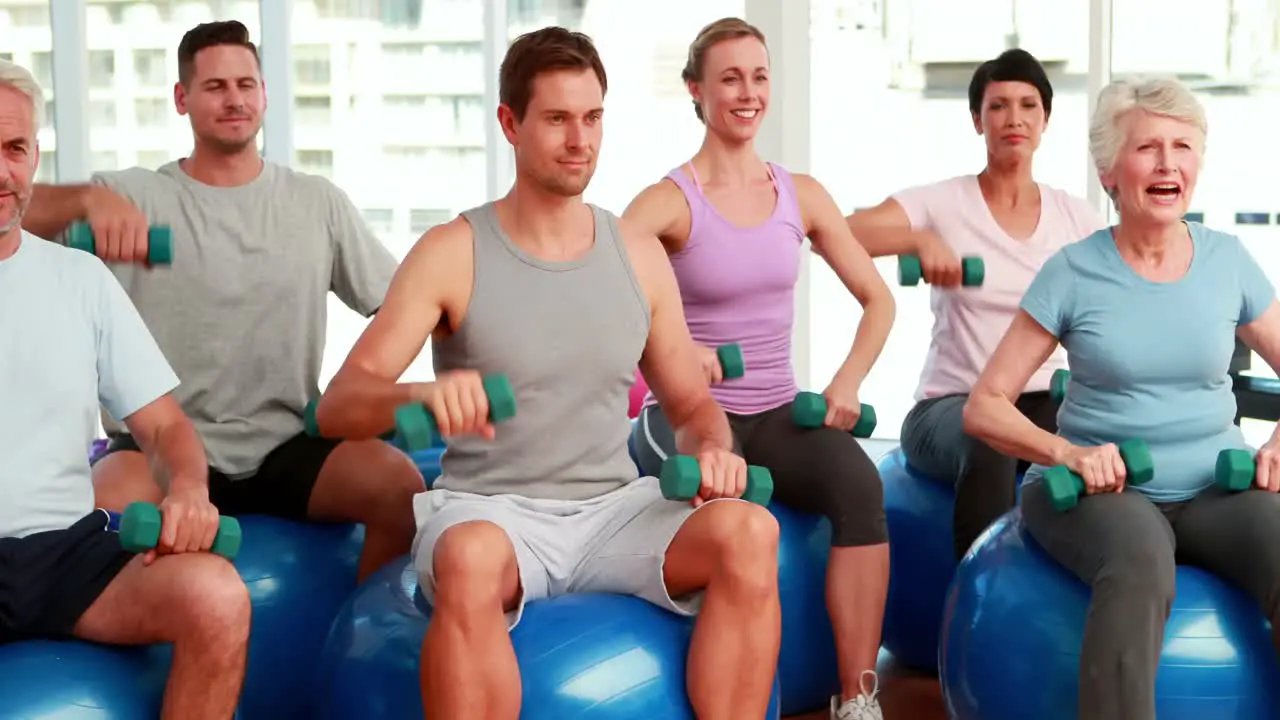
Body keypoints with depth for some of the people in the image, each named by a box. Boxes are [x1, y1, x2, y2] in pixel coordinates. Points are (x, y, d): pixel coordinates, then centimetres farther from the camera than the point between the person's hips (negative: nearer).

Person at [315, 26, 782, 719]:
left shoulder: (640, 254, 7)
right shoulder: (453, 253, -4)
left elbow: (691, 402, 16)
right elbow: (339, 405, -10)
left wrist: (712, 449, -8)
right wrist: (420, 395, -33)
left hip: (615, 507, 3)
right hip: (488, 508, -3)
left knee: (748, 531, -25)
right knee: (471, 559, -38)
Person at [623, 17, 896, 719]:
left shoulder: (801, 194, 7)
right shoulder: (669, 201, -7)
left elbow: (878, 299, 12)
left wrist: (847, 383, -3)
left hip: (777, 413, 4)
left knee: (859, 483, -28)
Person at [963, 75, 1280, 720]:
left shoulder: (1227, 260, 6)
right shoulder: (1075, 272, -1)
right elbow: (984, 407, -1)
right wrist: (1068, 453, -19)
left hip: (1215, 487, 3)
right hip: (1102, 489, -2)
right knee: (1141, 564, -37)